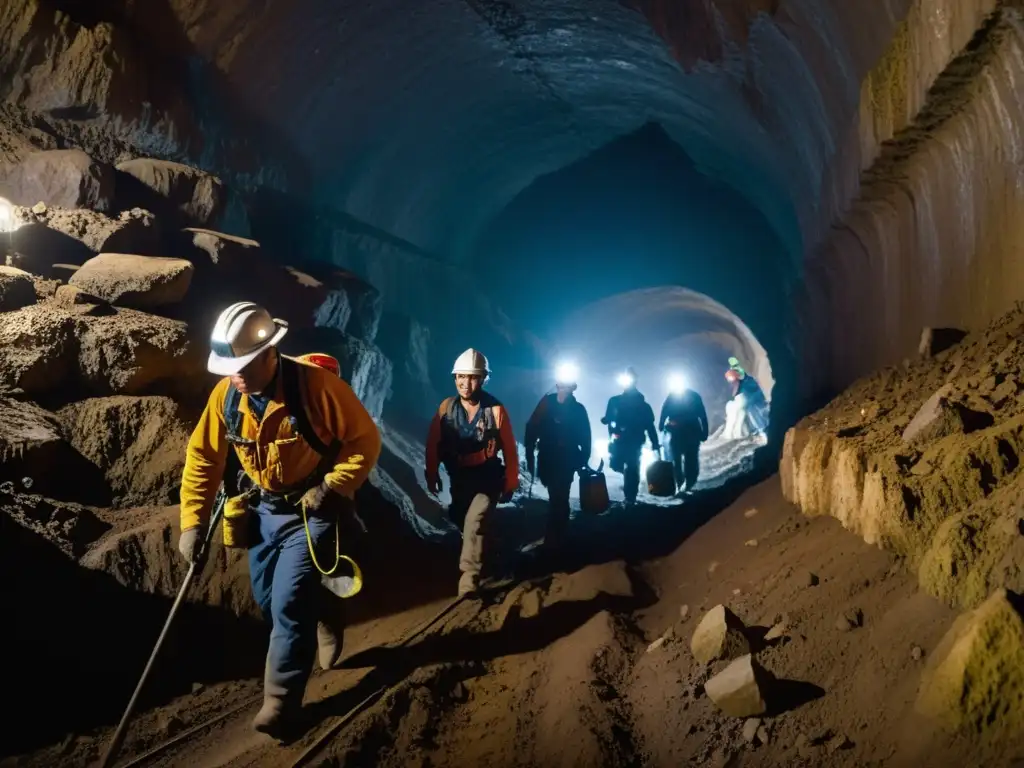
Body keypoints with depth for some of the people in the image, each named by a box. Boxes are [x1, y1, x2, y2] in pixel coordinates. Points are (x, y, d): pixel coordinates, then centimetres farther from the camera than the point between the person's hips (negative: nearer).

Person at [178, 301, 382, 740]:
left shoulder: (316, 385, -26)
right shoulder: (225, 395, -11)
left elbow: (365, 440, -17)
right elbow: (202, 458, -1)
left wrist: (330, 488, -23)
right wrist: (193, 521, -4)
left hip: (312, 511, -6)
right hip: (265, 509, 6)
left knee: (290, 603, -10)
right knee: (268, 601, 15)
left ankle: (281, 700, 6)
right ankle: (322, 624, 46)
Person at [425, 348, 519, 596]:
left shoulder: (495, 410, -17)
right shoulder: (447, 407, -9)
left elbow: (509, 449, -10)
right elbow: (433, 443, 0)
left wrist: (511, 483, -5)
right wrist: (432, 474, 1)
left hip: (488, 479, -4)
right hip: (459, 479, 4)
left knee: (474, 522, -22)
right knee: (465, 523, 20)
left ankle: (470, 577, -15)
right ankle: (483, 558, 48)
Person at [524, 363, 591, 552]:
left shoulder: (578, 409, -3)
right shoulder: (547, 403, -5)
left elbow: (585, 438, 1)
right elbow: (532, 429, -5)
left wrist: (583, 460, -3)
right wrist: (529, 455, -8)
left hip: (567, 462, -1)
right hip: (547, 460, 2)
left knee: (558, 499, -7)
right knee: (558, 499, 16)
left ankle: (554, 539, 0)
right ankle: (558, 536, 36)